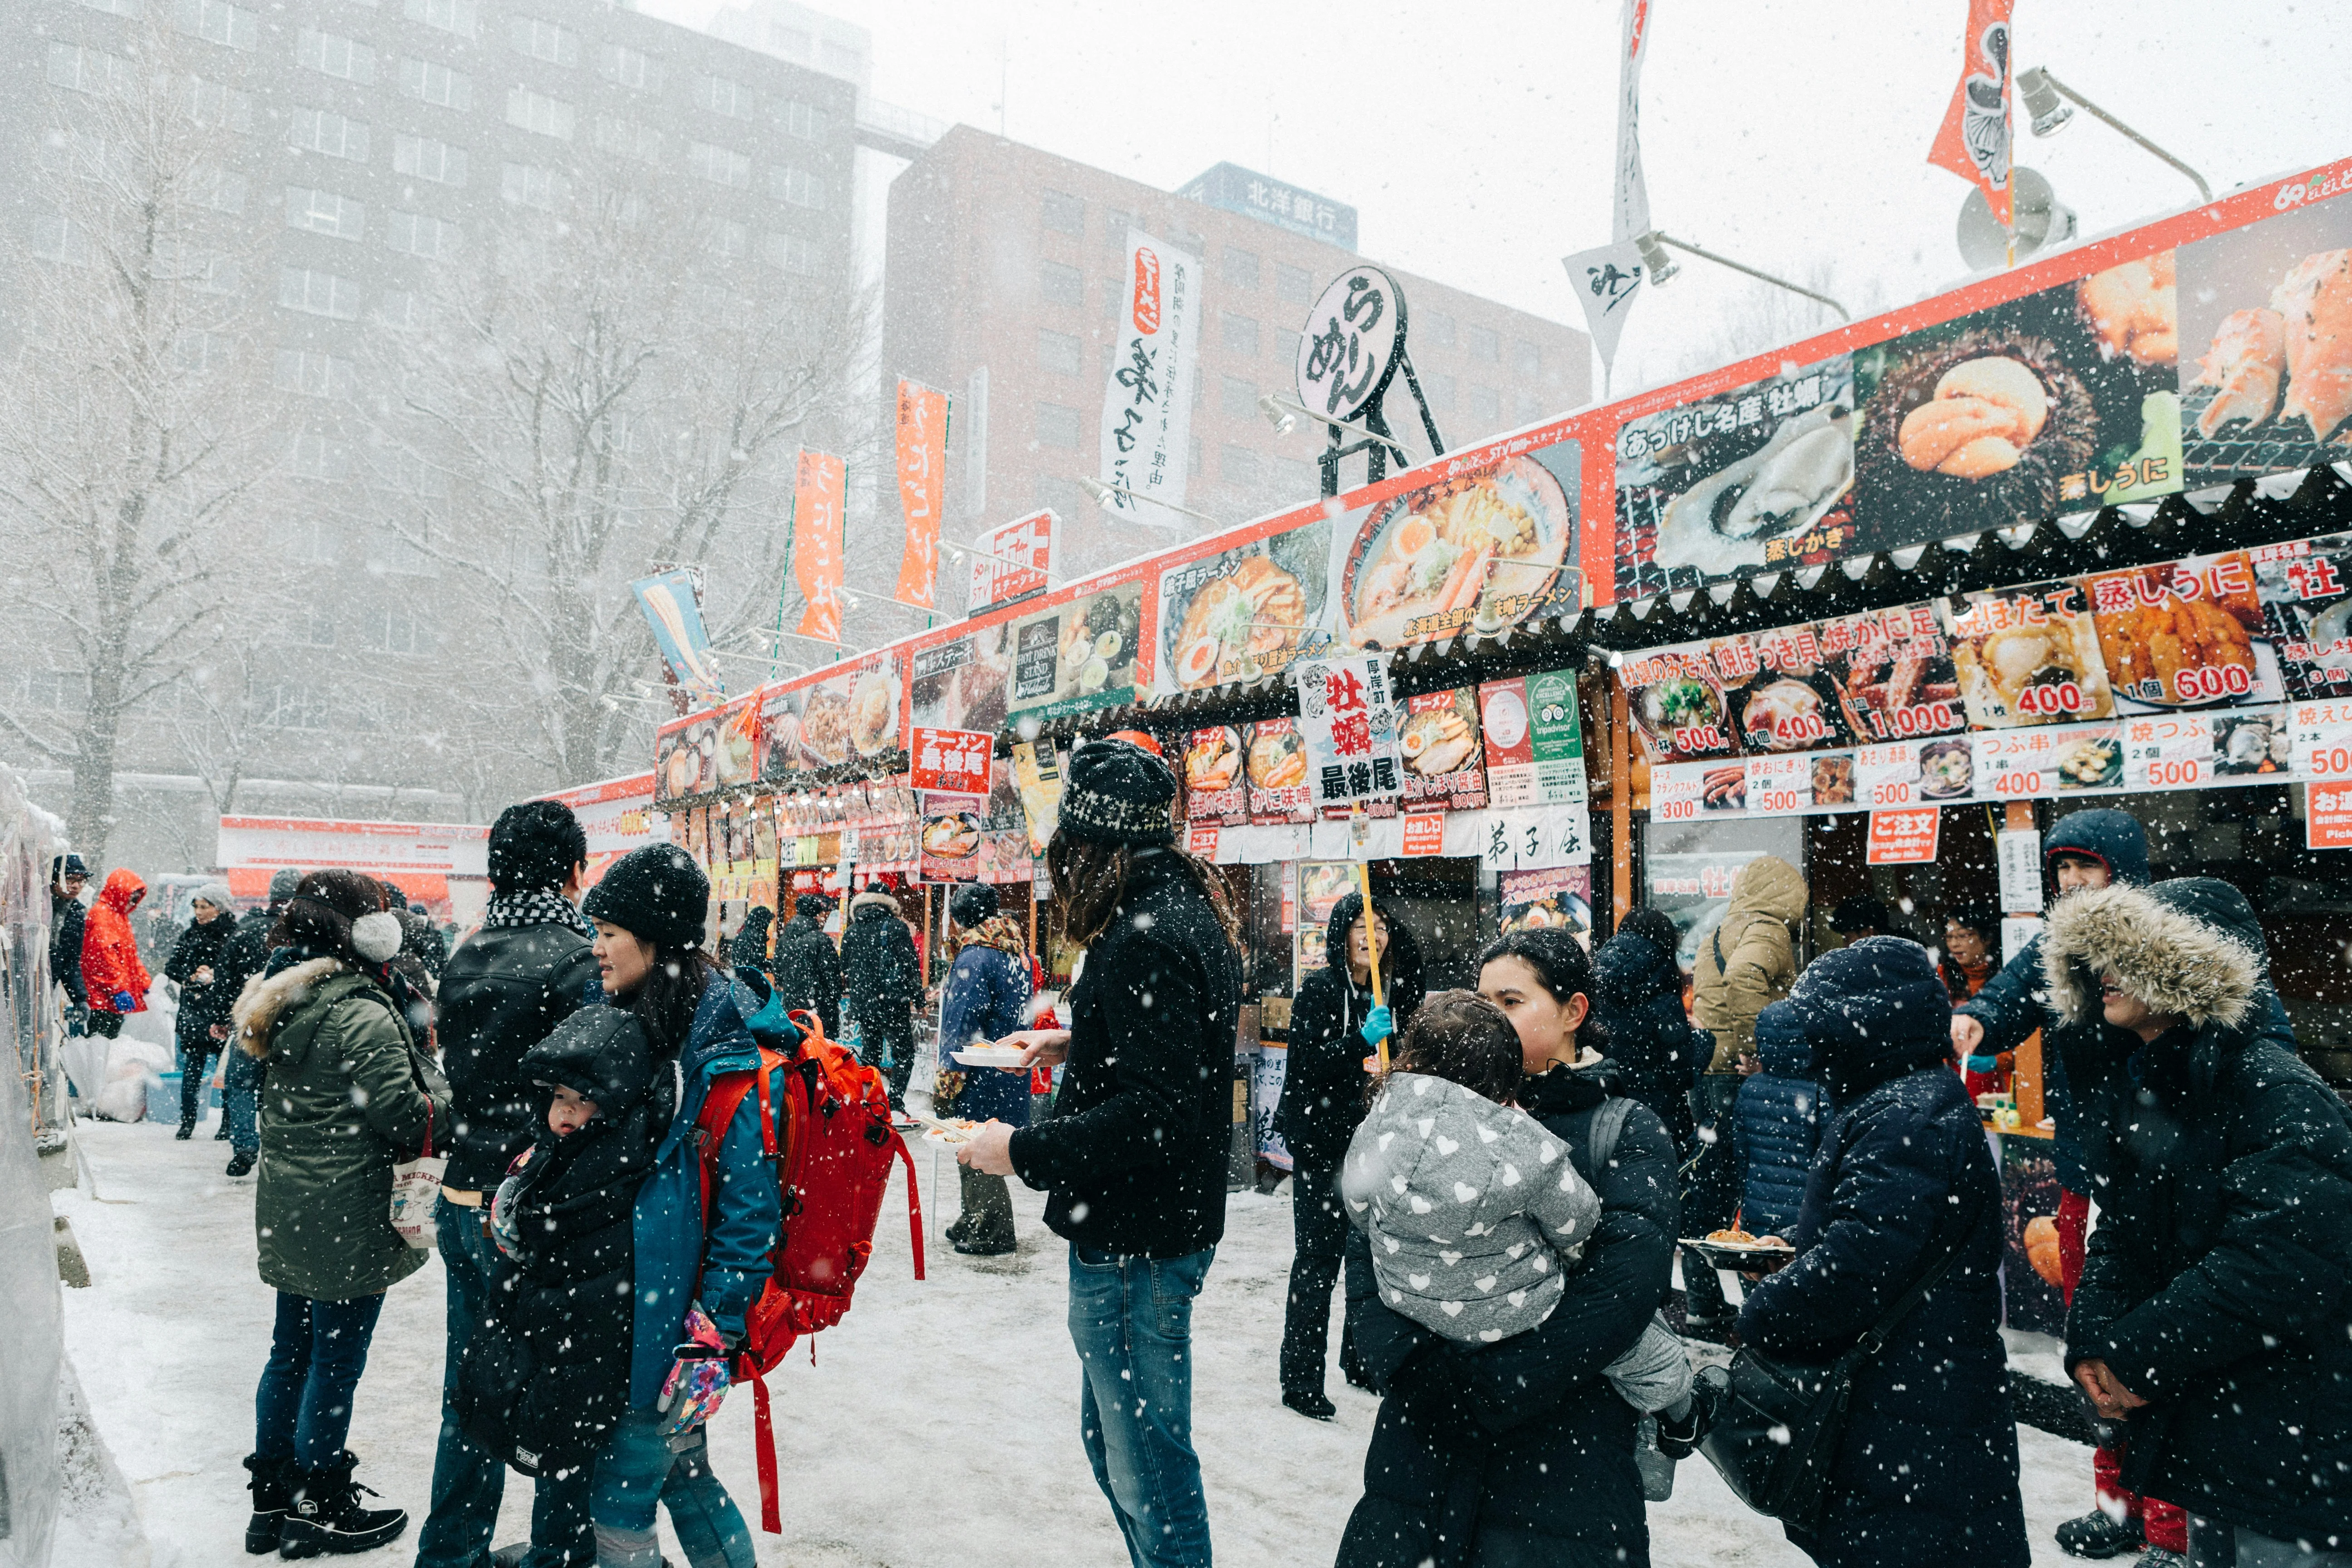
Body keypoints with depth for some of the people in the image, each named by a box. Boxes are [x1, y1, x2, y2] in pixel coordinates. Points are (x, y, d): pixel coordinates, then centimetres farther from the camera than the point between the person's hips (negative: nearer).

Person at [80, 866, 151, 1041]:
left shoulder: (120, 916, 21)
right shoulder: (101, 915, -11)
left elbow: (131, 956, 25)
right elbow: (105, 955, -19)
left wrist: (146, 984, 20)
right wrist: (119, 988, -22)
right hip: (104, 995, -10)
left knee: (111, 1038, 11)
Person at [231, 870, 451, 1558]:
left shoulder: (283, 1002, 6)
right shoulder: (364, 1016, -22)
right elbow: (408, 1117, -22)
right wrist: (438, 1086, -3)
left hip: (288, 1214, 9)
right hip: (347, 1219, -9)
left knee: (291, 1352, 20)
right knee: (336, 1361, 5)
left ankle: (272, 1501, 32)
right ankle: (319, 1514, 19)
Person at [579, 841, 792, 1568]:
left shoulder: (727, 1043, -20)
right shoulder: (641, 1019, 6)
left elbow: (751, 1195, -20)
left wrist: (715, 1329, -19)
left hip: (674, 1308, -8)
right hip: (625, 1288, 8)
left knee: (618, 1498, 3)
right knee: (681, 1474, 19)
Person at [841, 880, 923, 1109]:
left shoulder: (851, 933, 8)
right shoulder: (897, 927, -5)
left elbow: (844, 971, 15)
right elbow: (911, 964, -9)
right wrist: (918, 996, -1)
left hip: (862, 1005, 5)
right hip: (893, 1003, -5)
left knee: (869, 1053, 17)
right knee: (904, 1053, 2)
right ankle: (895, 1103, -9)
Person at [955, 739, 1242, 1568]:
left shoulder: (1145, 937, -23)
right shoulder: (1186, 909, 9)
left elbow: (1156, 1111, -28)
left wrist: (1024, 1151, -21)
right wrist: (1077, 1044, 22)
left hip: (1135, 1246, -11)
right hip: (1168, 1222, 11)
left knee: (1147, 1466, 4)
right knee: (1111, 1438, 24)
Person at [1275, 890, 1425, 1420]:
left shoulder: (1393, 992, 8)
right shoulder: (1321, 987, -10)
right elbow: (1305, 1065, -18)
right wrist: (1362, 1041, -28)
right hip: (1322, 1142, -6)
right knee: (1318, 1258, -3)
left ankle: (1361, 1359, 29)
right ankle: (1300, 1381, 6)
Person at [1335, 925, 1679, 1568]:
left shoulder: (1630, 1133, -1)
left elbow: (1625, 1285, -16)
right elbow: (1369, 1243, -1)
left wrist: (1485, 1384, -19)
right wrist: (1407, 1364, -16)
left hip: (1564, 1447, -2)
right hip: (1423, 1431, 3)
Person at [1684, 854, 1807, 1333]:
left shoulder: (1716, 935, 19)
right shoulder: (1769, 931, -7)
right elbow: (1742, 977, -27)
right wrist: (1751, 1047, -21)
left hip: (1704, 1074, 8)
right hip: (1742, 1079, -8)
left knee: (1705, 1190, 12)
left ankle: (1701, 1303, 19)